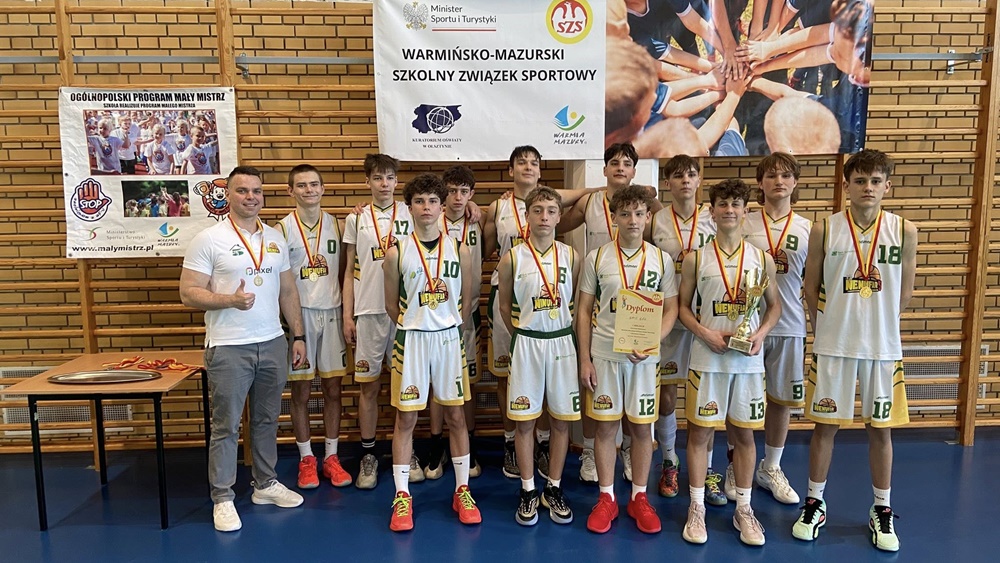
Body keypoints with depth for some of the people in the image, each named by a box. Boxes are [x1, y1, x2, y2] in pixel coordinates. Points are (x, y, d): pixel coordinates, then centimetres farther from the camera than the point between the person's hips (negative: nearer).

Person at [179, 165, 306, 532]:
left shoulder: (275, 238, 9)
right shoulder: (209, 239, -6)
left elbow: (288, 292, 13)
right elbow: (189, 294, -9)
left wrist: (298, 336, 9)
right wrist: (230, 300, -24)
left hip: (273, 344, 5)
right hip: (228, 349, -5)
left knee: (266, 420, 15)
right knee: (226, 427, 4)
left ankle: (265, 484, 30)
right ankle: (222, 498, 17)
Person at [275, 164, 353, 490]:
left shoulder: (336, 225, 6)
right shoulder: (283, 228, -2)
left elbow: (344, 272, 9)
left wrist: (347, 312, 3)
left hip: (332, 312, 2)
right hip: (299, 313, -2)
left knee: (333, 388, 7)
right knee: (300, 390, 6)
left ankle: (331, 456, 20)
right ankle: (306, 459, 19)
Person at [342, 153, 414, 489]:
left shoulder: (410, 215, 6)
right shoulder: (356, 219, 6)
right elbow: (350, 271, 7)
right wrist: (347, 316, 2)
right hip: (368, 312, 0)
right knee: (368, 385, 5)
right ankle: (369, 455, 18)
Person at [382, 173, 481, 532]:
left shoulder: (459, 250, 1)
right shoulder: (397, 252, -3)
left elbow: (468, 302, 7)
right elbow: (392, 305, 6)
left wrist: (447, 328, 7)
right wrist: (416, 326, 10)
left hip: (449, 338, 1)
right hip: (411, 340, -1)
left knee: (455, 415, 9)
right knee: (406, 418, 5)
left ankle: (462, 491, 23)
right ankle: (402, 496, 16)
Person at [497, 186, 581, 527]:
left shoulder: (570, 257, 1)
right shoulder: (512, 259, -3)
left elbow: (577, 304, 10)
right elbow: (505, 307, 7)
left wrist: (560, 335, 7)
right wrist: (525, 337, 8)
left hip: (562, 342, 2)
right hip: (526, 344, -1)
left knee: (562, 419, 7)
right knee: (524, 420, 5)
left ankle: (554, 489, 23)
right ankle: (528, 492, 19)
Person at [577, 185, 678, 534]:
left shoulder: (661, 259, 2)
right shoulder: (596, 258, 0)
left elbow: (671, 309, 3)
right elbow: (584, 311, 2)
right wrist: (584, 359, -3)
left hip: (644, 356, 1)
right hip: (603, 354, 0)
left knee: (642, 426, 8)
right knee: (606, 426, 7)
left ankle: (639, 497, 25)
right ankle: (606, 498, 21)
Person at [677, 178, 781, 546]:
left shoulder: (761, 259, 4)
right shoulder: (696, 259, -1)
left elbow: (774, 306, 10)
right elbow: (683, 307, 2)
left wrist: (760, 334, -8)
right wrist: (706, 334, -14)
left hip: (748, 360, 2)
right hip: (706, 359, -1)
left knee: (744, 433, 10)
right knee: (700, 431, 4)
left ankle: (743, 509, 25)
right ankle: (697, 508, 17)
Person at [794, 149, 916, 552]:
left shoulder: (904, 231, -1)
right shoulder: (824, 230, -4)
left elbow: (904, 292, 8)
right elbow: (811, 286, 4)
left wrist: (876, 322, 10)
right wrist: (826, 329, 7)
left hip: (883, 348, 1)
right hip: (832, 346, -1)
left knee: (881, 428, 11)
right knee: (825, 425, 8)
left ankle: (882, 511, 27)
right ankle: (815, 503, 23)